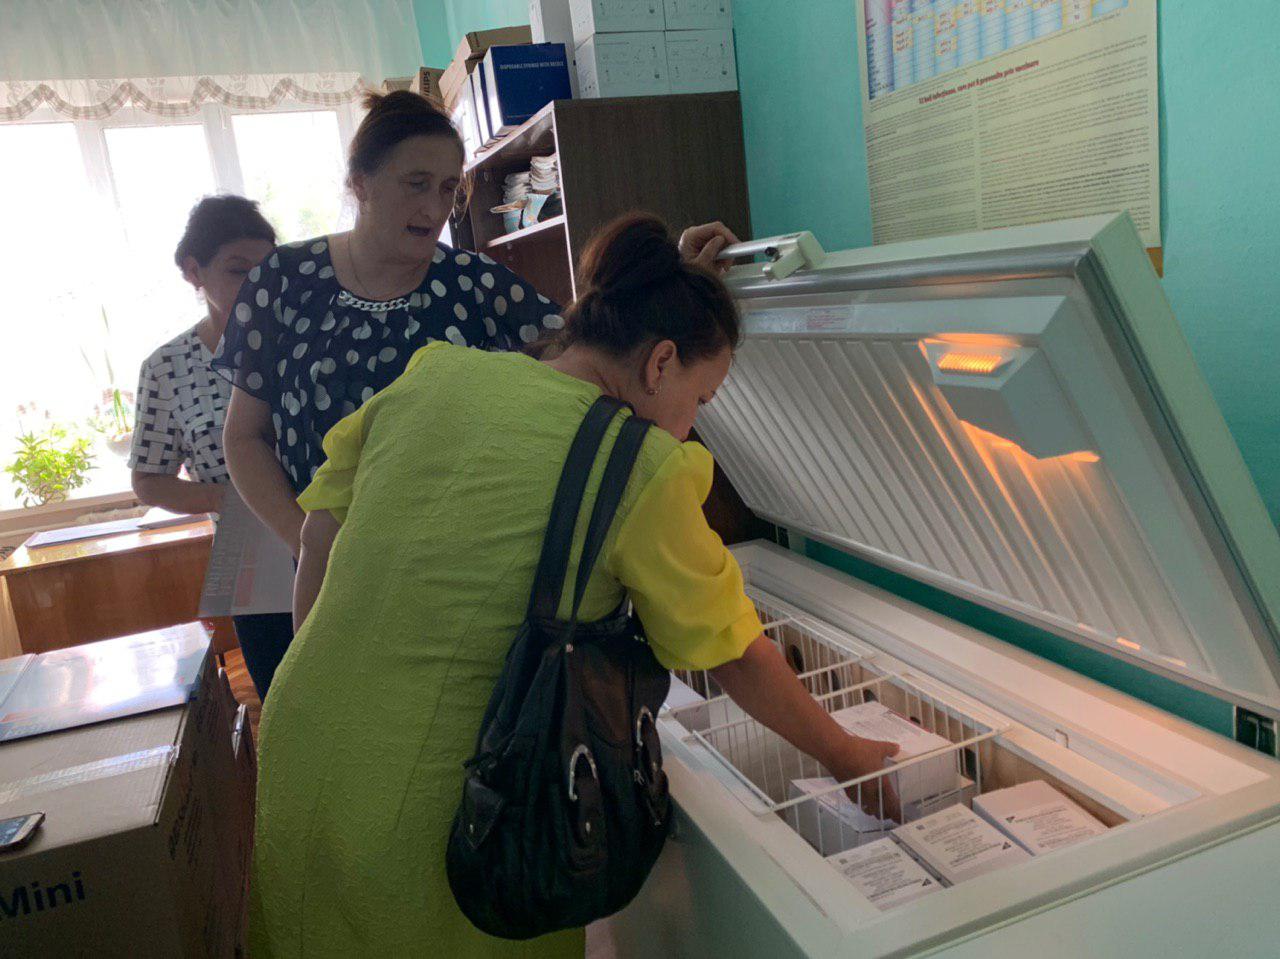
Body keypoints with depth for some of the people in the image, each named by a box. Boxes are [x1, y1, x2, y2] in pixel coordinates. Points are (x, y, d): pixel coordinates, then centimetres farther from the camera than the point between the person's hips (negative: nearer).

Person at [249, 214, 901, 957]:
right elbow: (737, 659, -6)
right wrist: (847, 756, 11)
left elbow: (321, 524, 6)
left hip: (296, 746, 6)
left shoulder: (434, 374, -1)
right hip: (425, 810, -5)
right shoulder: (643, 469, -16)